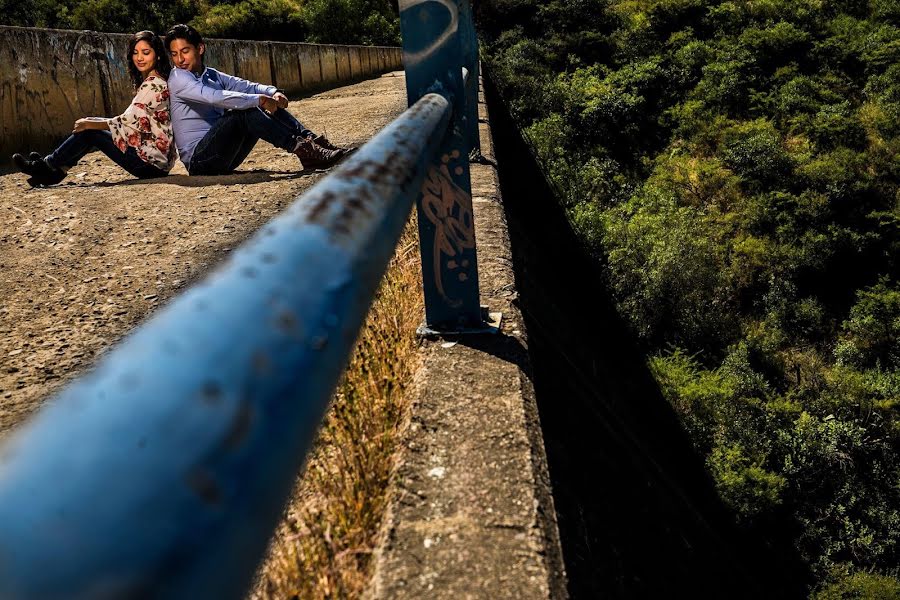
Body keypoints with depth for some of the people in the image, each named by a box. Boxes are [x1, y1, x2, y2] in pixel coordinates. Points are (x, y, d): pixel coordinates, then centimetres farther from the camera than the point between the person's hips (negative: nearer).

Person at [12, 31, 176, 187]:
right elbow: (134, 121, 18)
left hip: (153, 162, -9)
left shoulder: (153, 84, -15)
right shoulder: (154, 82, 14)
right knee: (90, 125, 12)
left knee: (89, 131, -5)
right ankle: (55, 172, 13)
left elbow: (128, 121, -16)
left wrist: (89, 124, -4)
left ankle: (49, 164, 13)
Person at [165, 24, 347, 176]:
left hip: (222, 159, 7)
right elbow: (215, 97, -22)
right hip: (199, 160, -7)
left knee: (270, 106, -4)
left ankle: (311, 141, -19)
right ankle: (303, 150, -35)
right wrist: (258, 100, -27)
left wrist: (273, 92, -15)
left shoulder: (212, 75, 18)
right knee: (244, 112, -28)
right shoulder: (178, 78, -6)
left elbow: (245, 86, 6)